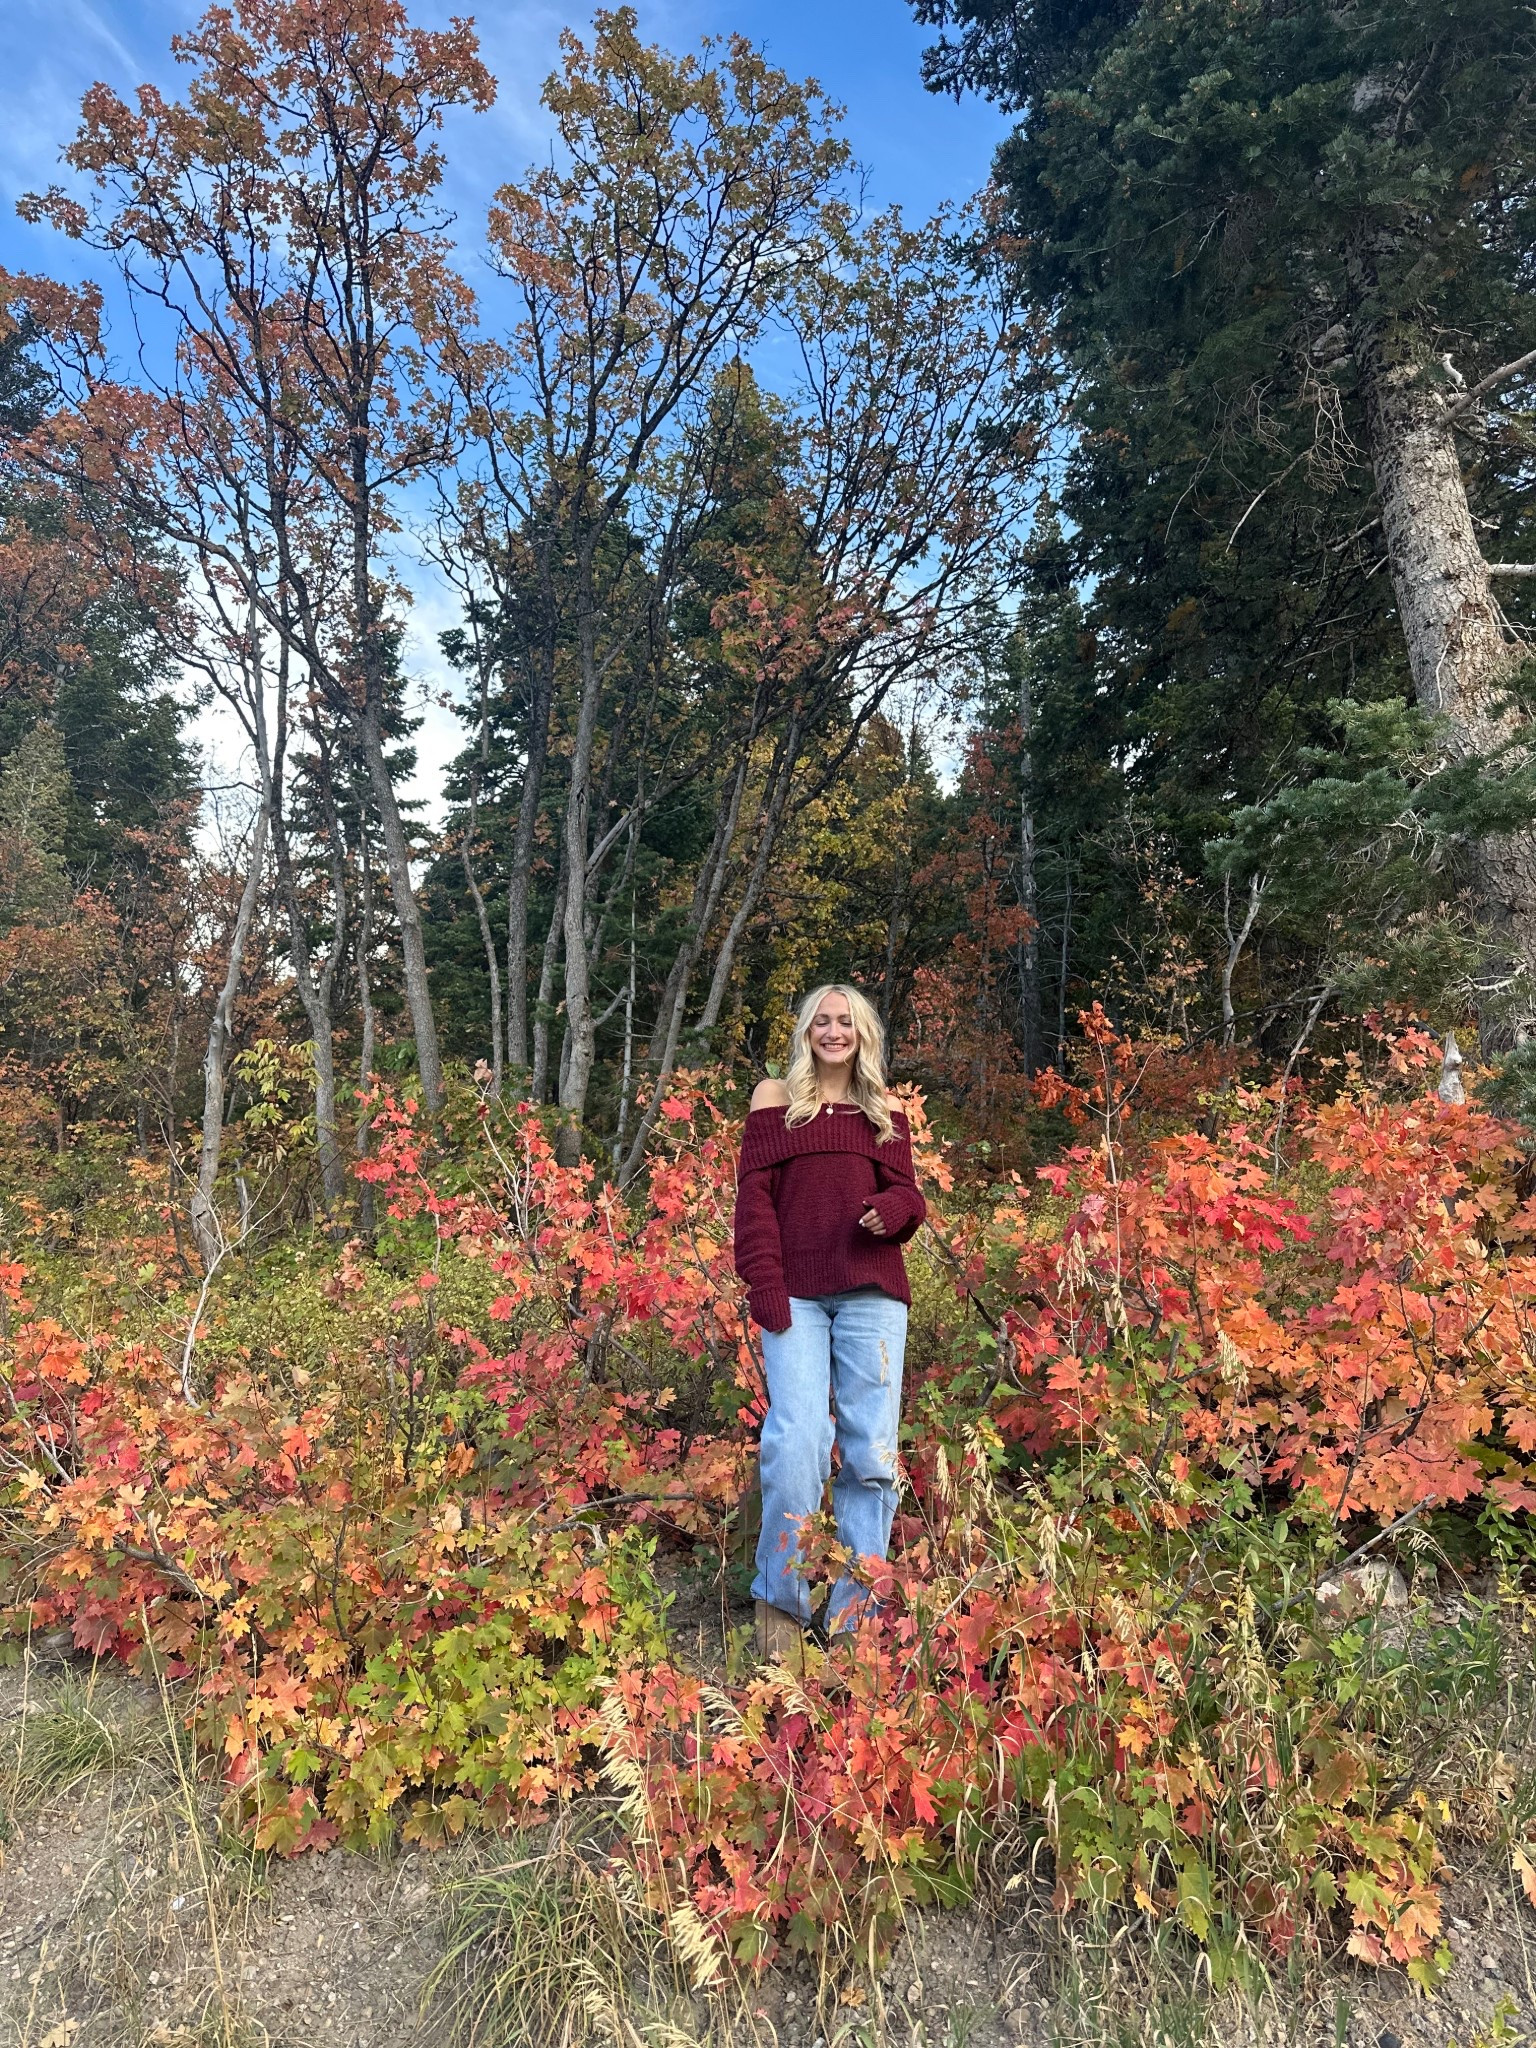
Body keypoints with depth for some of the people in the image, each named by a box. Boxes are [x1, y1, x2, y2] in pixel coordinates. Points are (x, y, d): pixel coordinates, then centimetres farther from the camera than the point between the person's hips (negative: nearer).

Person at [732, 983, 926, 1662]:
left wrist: (894, 1209, -12)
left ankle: (855, 1606, 16)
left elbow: (908, 1195, 14)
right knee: (797, 1439, -12)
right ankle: (780, 1600, 7)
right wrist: (762, 1284, -9)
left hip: (872, 1293, 2)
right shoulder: (775, 1099, 10)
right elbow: (753, 1195, 3)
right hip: (796, 1294, -2)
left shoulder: (886, 1111, 16)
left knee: (871, 1447, 2)